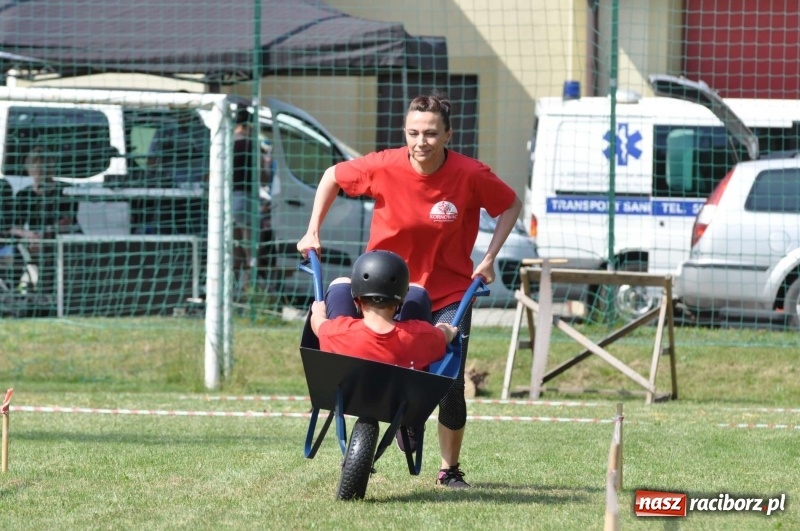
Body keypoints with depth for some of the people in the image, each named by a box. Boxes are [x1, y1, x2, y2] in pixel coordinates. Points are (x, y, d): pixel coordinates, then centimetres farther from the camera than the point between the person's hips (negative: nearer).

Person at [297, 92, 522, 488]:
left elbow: (510, 206, 1)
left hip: (449, 294, -1)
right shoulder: (384, 168, -15)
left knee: (450, 382, -9)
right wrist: (312, 232, -2)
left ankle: (450, 469, 8)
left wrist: (490, 258, -7)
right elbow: (333, 177, 2)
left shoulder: (471, 175, -17)